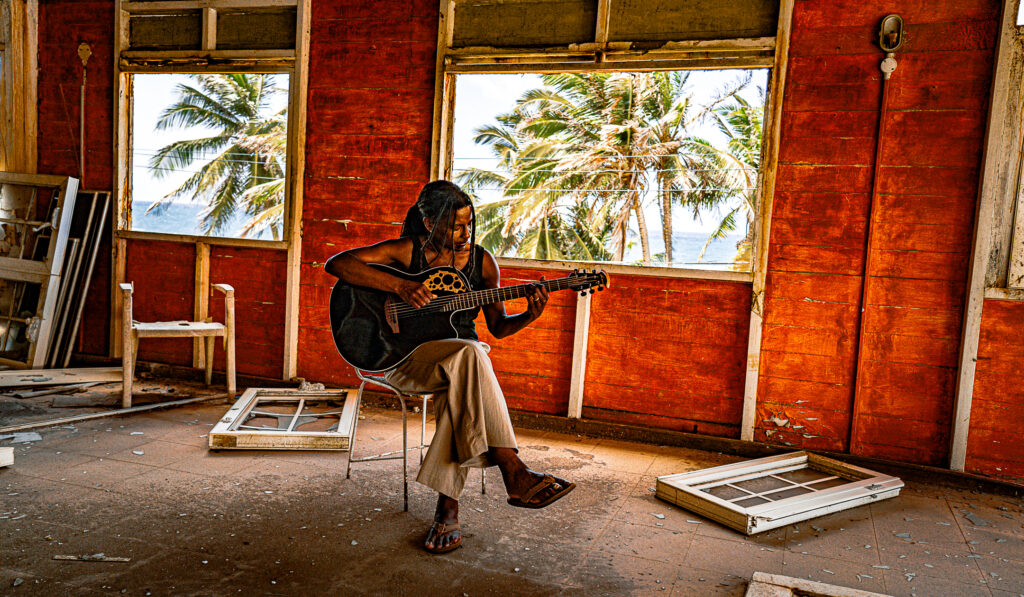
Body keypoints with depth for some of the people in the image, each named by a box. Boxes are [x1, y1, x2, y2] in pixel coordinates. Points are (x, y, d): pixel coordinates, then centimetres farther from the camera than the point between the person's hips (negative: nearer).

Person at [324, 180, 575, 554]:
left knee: (459, 387, -36)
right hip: (406, 357, -3)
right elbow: (336, 263, -16)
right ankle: (513, 472, -38)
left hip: (461, 357, 3)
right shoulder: (407, 250, -5)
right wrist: (400, 286, -25)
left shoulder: (481, 261, 5)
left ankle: (447, 508, -30)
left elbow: (498, 326, 9)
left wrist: (529, 316, -12)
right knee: (469, 353, -36)